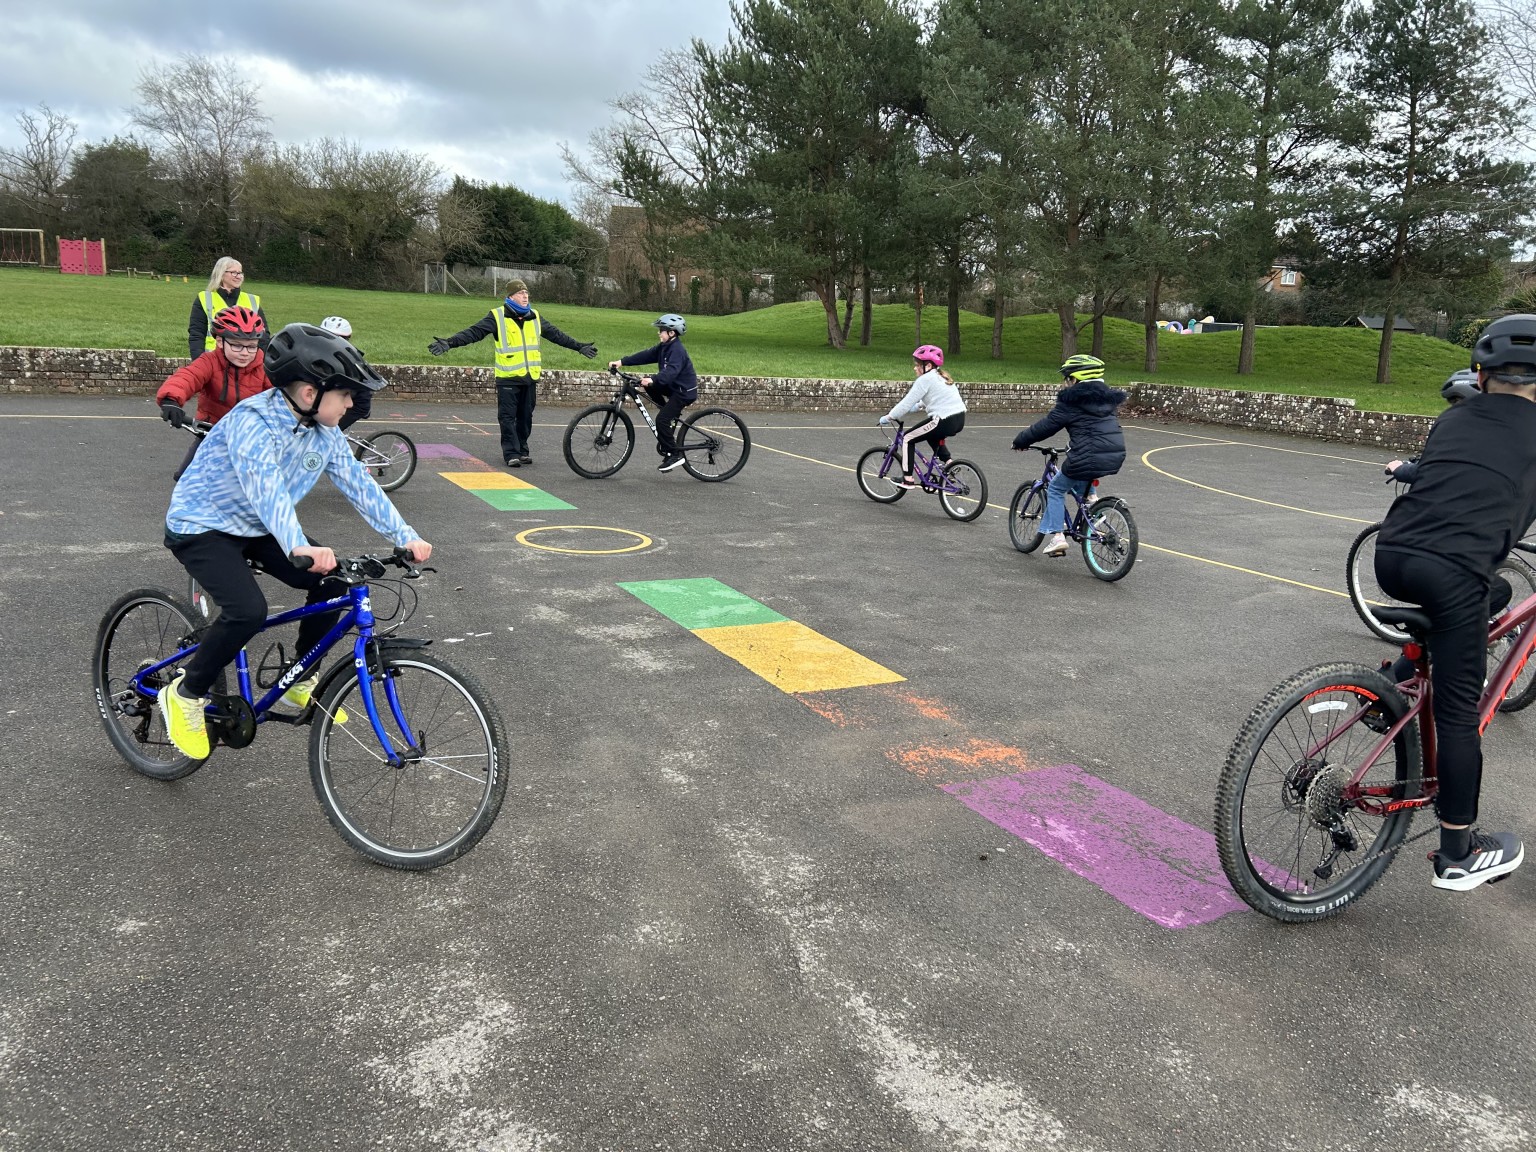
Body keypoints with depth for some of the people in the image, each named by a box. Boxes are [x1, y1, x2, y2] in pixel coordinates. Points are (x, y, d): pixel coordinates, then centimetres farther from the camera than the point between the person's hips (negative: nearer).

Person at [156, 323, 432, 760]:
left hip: (257, 529, 8)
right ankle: (186, 693, -4)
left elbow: (360, 485, -6)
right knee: (248, 610, -30)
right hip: (202, 528, -7)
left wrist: (406, 537, -16)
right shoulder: (252, 422, -29)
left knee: (334, 581, -8)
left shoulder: (325, 435, -5)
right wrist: (298, 548, -61)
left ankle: (300, 680, 12)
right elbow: (265, 485, -45)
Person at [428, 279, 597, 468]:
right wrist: (449, 342, -24)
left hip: (530, 377, 4)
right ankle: (511, 454, 1)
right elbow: (474, 332, -12)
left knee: (525, 417, 10)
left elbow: (556, 335, 20)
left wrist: (579, 347, 23)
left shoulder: (534, 317, 10)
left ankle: (522, 451, 20)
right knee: (508, 417, -3)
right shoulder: (497, 316, -6)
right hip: (508, 378, -4)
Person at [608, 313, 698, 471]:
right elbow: (645, 355, 1)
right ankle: (672, 414, 11)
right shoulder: (663, 347, 7)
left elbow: (671, 371, -37)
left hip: (684, 391, -10)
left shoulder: (677, 350, -22)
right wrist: (621, 362, -7)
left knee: (661, 419, -17)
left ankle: (674, 455, -9)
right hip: (673, 386, 10)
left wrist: (652, 380, -50)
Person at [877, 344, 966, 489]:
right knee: (932, 436, 37)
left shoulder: (925, 379, -8)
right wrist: (918, 405, 33)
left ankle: (908, 478, 4)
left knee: (908, 439, 4)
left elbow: (907, 402, -8)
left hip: (944, 421, -9)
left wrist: (888, 417, -1)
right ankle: (948, 461, 24)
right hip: (959, 419, 9)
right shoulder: (942, 377, 18)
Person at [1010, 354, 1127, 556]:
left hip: (1088, 459, -7)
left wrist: (1019, 441, 11)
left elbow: (1045, 426, -1)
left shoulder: (1071, 402, -5)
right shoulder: (1107, 397, 17)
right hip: (1115, 459, 7)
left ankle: (1056, 535, 3)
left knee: (1056, 488, 13)